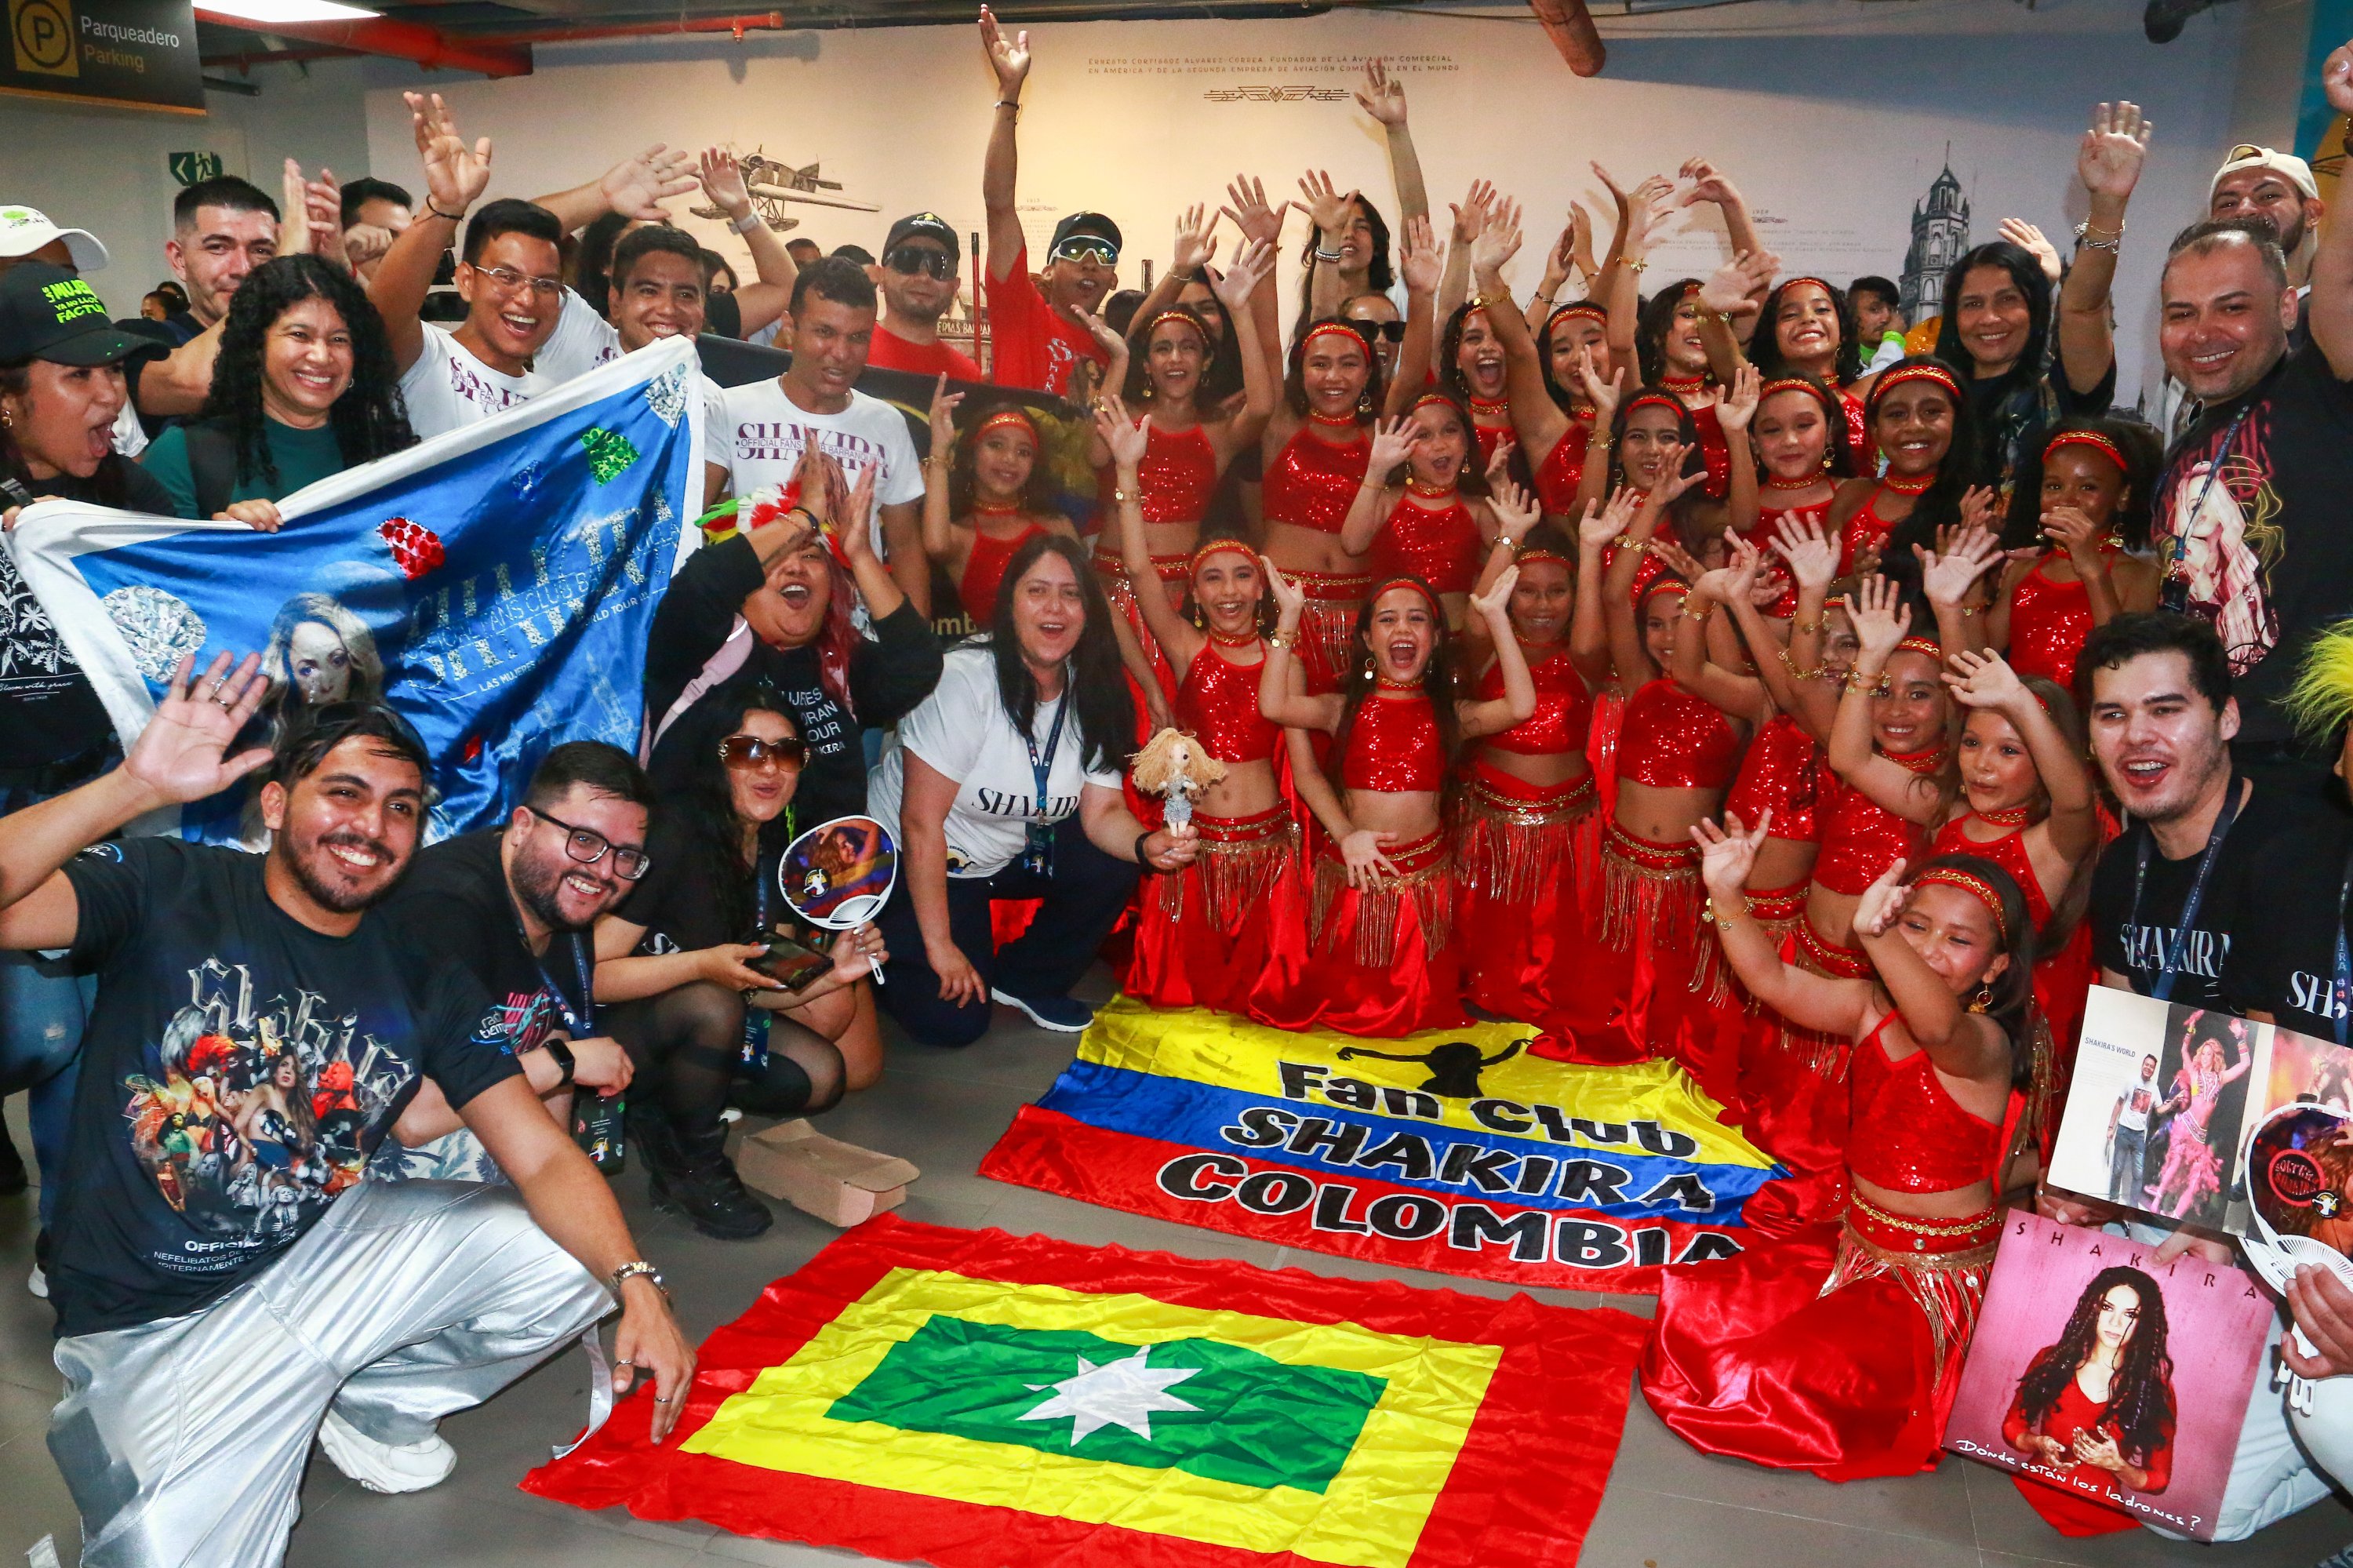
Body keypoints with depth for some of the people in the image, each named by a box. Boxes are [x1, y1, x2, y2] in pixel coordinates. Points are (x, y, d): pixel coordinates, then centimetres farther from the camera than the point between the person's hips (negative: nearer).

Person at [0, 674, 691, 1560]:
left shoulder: (421, 980, 1)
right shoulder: (170, 890, -8)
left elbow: (542, 1160, -5)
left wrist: (638, 1286, -19)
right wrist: (140, 786, -35)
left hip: (327, 1253, 5)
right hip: (152, 1323, -4)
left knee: (577, 1258, -8)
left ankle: (367, 1398, 13)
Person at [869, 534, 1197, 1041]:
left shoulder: (1091, 696, -7)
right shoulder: (964, 680, -27)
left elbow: (1103, 810, -7)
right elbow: (920, 823, -25)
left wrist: (1147, 844, -32)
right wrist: (939, 945, -22)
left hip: (1004, 858, 6)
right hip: (908, 863, -6)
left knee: (1114, 868, -16)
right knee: (953, 1021, -14)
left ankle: (1025, 980, 6)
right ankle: (888, 955, 18)